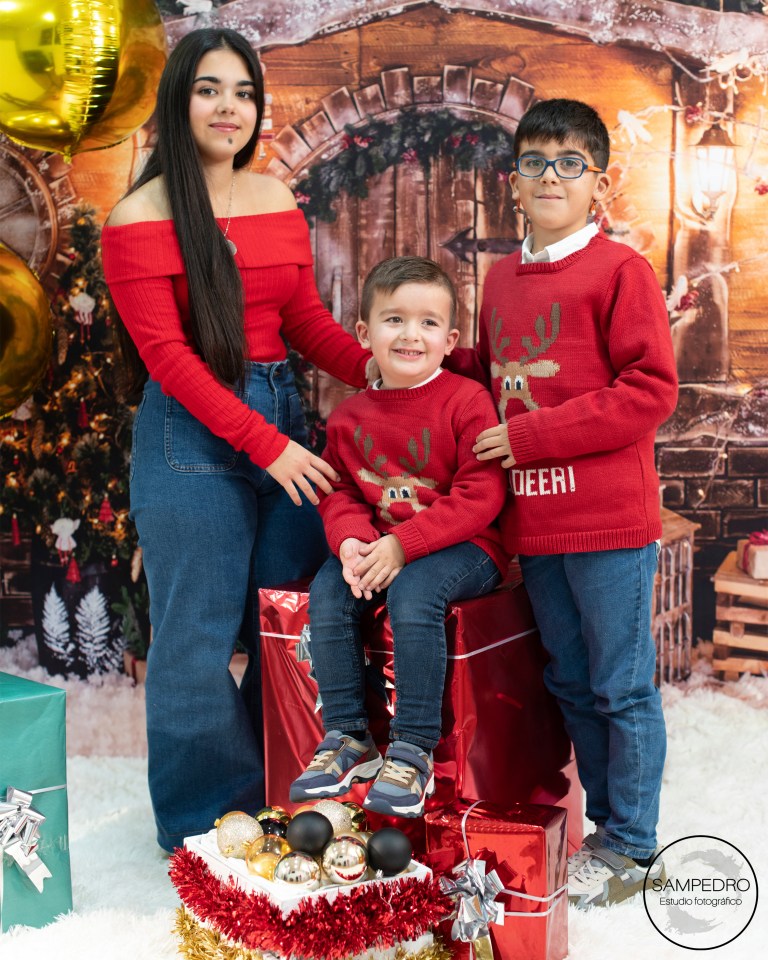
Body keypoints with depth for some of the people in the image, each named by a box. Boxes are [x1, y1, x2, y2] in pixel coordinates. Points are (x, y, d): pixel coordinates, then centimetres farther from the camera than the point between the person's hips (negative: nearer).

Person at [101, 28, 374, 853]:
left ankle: (278, 800, 28)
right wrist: (265, 444, -16)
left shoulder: (277, 198, 11)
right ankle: (203, 828, 19)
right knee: (198, 638, 2)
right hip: (192, 435, -6)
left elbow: (305, 320, 13)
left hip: (282, 415, 6)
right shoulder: (140, 219, -6)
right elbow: (167, 355, -11)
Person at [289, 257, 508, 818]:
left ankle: (414, 751, -21)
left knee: (413, 590, -33)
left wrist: (401, 545, -23)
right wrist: (351, 542, -15)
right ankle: (348, 735, -4)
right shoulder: (350, 417, 8)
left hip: (465, 546, -5)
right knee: (328, 591, -19)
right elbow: (338, 492, 10)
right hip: (378, 545, 6)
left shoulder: (467, 401, -10)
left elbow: (480, 497, -16)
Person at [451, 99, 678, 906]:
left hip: (607, 518, -7)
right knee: (570, 682, 17)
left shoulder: (620, 271, -9)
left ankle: (630, 847, 21)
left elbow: (651, 390, -15)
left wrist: (532, 436, -17)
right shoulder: (500, 278, 12)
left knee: (622, 687, 5)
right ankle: (612, 823, 34)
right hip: (533, 521, 7)